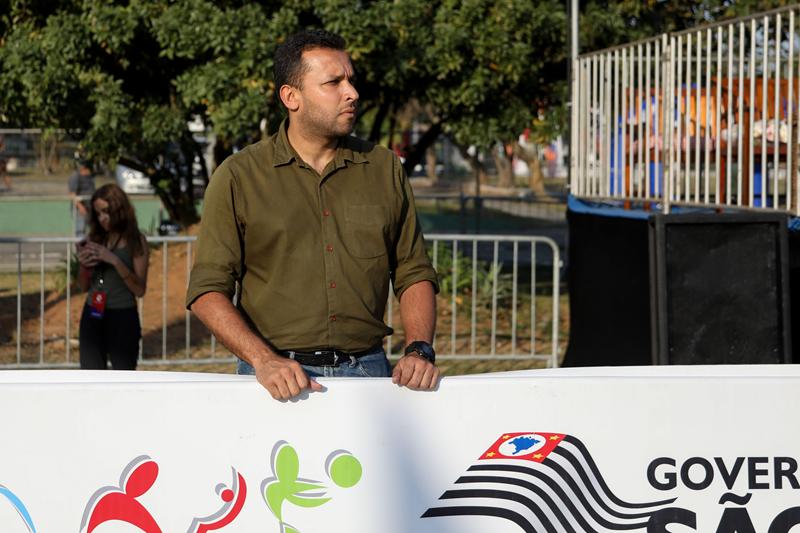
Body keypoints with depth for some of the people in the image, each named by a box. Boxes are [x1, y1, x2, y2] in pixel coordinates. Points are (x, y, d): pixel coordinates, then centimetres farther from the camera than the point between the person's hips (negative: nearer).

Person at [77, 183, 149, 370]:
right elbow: (84, 286, 12)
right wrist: (83, 266, -9)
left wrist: (115, 261, -21)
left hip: (123, 319, -4)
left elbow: (140, 289, -10)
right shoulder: (94, 239, 6)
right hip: (92, 317, 4)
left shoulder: (135, 241, -4)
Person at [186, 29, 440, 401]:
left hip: (367, 371, 2)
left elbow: (414, 273, 14)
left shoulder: (384, 169, 11)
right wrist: (264, 360, -16)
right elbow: (207, 290, -3)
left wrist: (419, 350, -2)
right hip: (278, 379, -2)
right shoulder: (239, 177, 1)